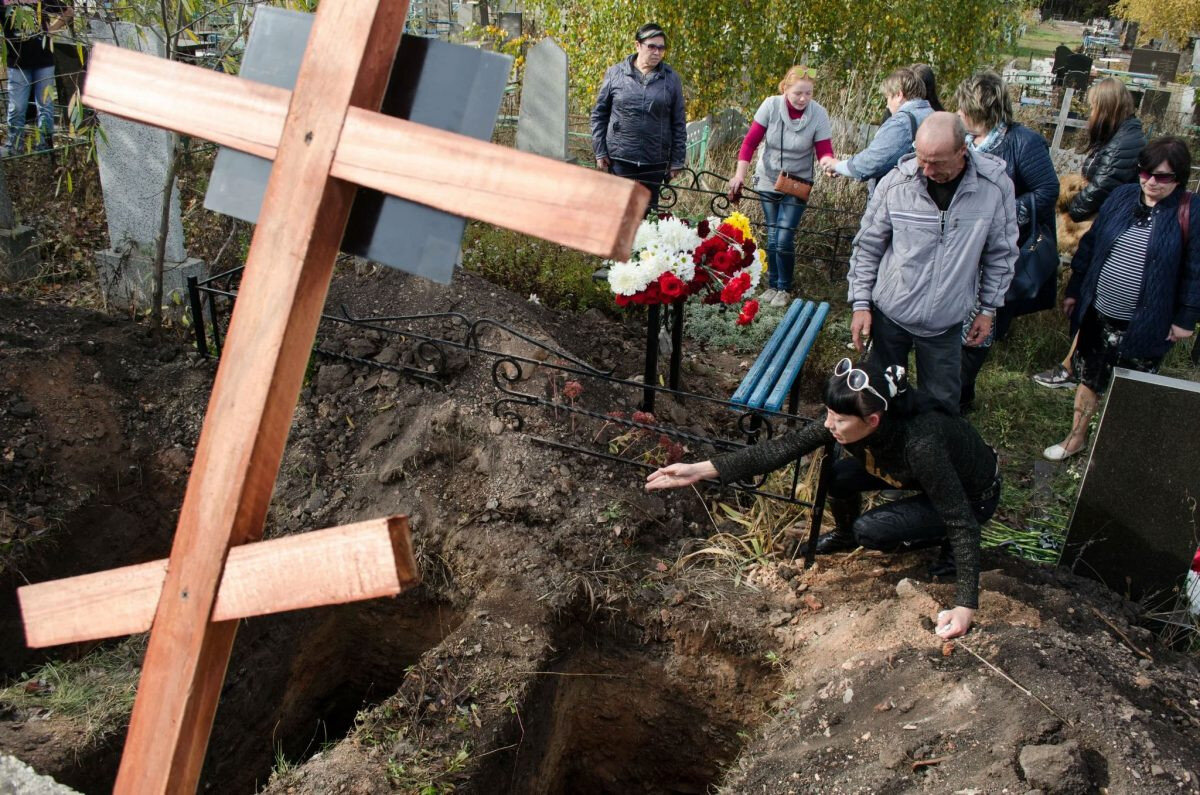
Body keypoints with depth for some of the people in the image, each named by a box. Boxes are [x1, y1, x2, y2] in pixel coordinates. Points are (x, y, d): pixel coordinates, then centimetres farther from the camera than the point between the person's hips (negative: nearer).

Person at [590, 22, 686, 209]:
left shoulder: (671, 79, 5)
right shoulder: (615, 74, 2)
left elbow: (679, 122, 7)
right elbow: (599, 114, 6)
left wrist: (677, 160, 3)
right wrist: (600, 151, 0)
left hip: (655, 160, 1)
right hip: (620, 158, -1)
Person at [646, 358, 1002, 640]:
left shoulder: (921, 445, -42)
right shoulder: (848, 419, -24)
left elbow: (962, 522, -36)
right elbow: (783, 446, -26)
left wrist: (966, 604, -38)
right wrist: (702, 469, -31)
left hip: (974, 496, -6)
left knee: (870, 530, -23)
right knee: (833, 476, -14)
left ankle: (946, 542, 2)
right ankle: (845, 534, 16)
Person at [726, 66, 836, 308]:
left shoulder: (818, 114, -16)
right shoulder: (771, 105, -15)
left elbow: (824, 150, -15)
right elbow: (750, 142, -10)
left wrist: (828, 161, -38)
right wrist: (739, 175, -15)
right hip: (768, 181, 2)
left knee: (784, 239, -8)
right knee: (772, 238, 8)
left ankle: (784, 289, 11)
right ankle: (772, 285, 25)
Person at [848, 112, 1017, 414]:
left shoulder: (995, 186, -14)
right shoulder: (896, 183, -15)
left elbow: (1000, 254, 1)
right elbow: (867, 247, -3)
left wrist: (988, 308, 5)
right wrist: (861, 303, -4)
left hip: (946, 322, 0)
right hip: (889, 313, 0)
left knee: (941, 401, 13)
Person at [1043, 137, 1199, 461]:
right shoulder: (1121, 197, 0)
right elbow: (1090, 245, 8)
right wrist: (1074, 290, 10)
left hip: (1144, 325, -4)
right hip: (1098, 314, 4)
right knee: (1089, 377, 16)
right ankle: (1076, 438, 33)